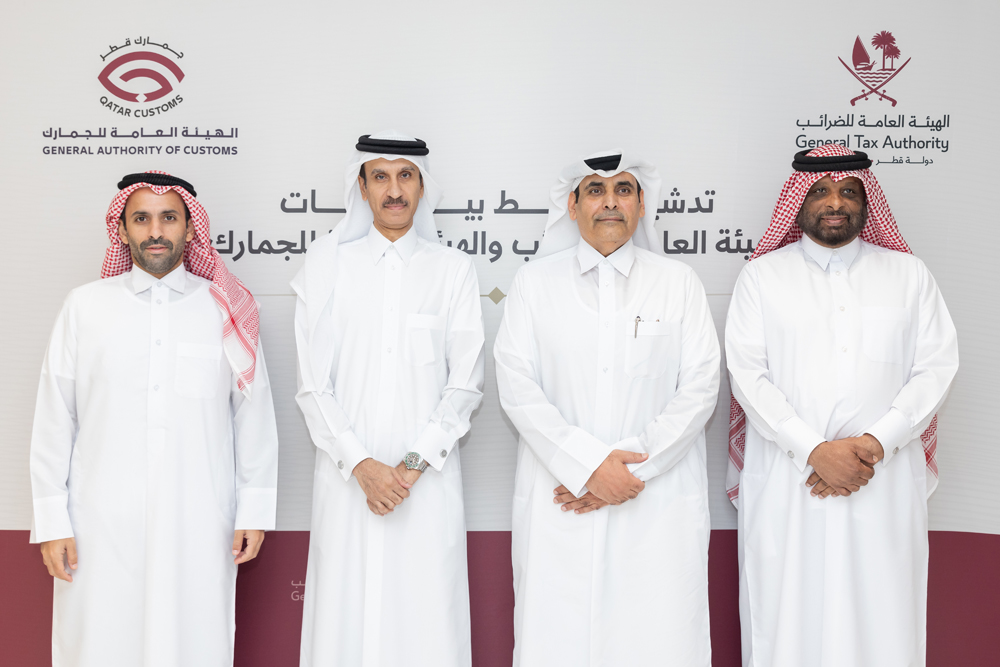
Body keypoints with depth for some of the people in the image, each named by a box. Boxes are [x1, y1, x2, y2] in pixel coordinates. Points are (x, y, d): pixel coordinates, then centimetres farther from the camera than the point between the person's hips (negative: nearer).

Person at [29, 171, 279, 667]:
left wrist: (253, 512, 4)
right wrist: (52, 521, 3)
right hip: (102, 527, 0)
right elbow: (53, 421, 6)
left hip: (200, 529, 0)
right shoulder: (85, 306, 6)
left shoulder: (226, 309, 5)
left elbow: (254, 414, 6)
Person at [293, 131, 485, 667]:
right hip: (347, 477, 0)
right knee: (346, 617, 2)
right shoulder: (326, 266, 6)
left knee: (427, 617, 0)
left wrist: (413, 465, -8)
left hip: (428, 478, 0)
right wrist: (362, 465, -9)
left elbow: (465, 385, 3)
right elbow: (313, 386, 2)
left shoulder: (454, 270, 7)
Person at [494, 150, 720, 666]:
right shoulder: (534, 282, 9)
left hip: (659, 505, 0)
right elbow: (517, 387, 0)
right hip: (561, 503, 0)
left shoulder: (678, 283, 10)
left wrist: (634, 468, -9)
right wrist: (588, 464, -11)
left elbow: (699, 390, 2)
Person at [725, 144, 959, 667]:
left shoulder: (908, 273, 12)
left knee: (879, 623, 3)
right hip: (785, 482, -1)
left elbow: (936, 368, 4)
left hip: (884, 484, 1)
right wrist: (815, 450, -14)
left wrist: (876, 443, -11)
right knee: (786, 623, 2)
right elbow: (747, 373, -2)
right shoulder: (762, 275, 7)